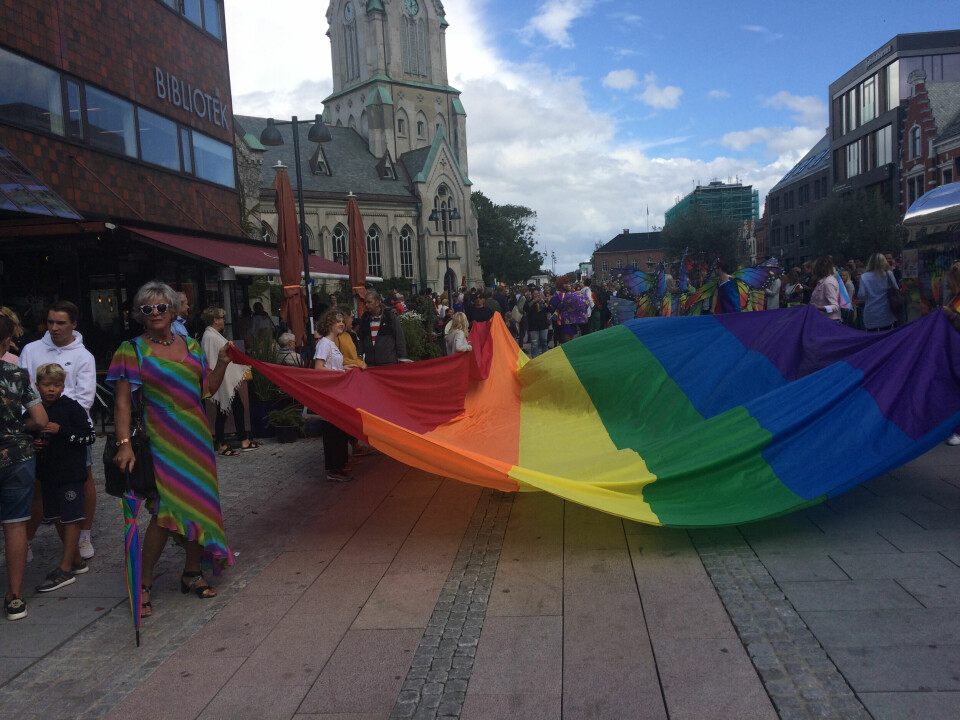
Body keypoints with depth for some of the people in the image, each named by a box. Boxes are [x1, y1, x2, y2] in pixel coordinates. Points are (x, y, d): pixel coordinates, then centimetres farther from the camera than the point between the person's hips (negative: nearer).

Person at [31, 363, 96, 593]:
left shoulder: (71, 407, -10)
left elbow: (90, 435, -14)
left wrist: (61, 431, -21)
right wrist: (33, 444, 0)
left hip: (70, 473, -7)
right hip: (47, 473, 7)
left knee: (71, 519, -2)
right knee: (56, 518, 14)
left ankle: (65, 569, 2)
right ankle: (77, 561, 27)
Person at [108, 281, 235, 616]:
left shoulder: (191, 346, 10)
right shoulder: (132, 350, -3)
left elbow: (207, 389, 14)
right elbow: (123, 402, -8)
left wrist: (222, 364, -1)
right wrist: (123, 443, -18)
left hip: (196, 436, 5)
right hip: (160, 439, -5)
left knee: (199, 502, 8)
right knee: (167, 508, -11)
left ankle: (192, 573, 25)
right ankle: (144, 583, 5)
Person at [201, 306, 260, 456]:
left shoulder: (216, 335, 13)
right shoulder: (209, 337, -18)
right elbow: (212, 363, -21)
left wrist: (242, 369, 23)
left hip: (230, 382, 10)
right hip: (222, 383, -10)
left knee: (239, 409, 14)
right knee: (223, 413, 0)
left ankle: (244, 441, 22)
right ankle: (221, 445, 12)